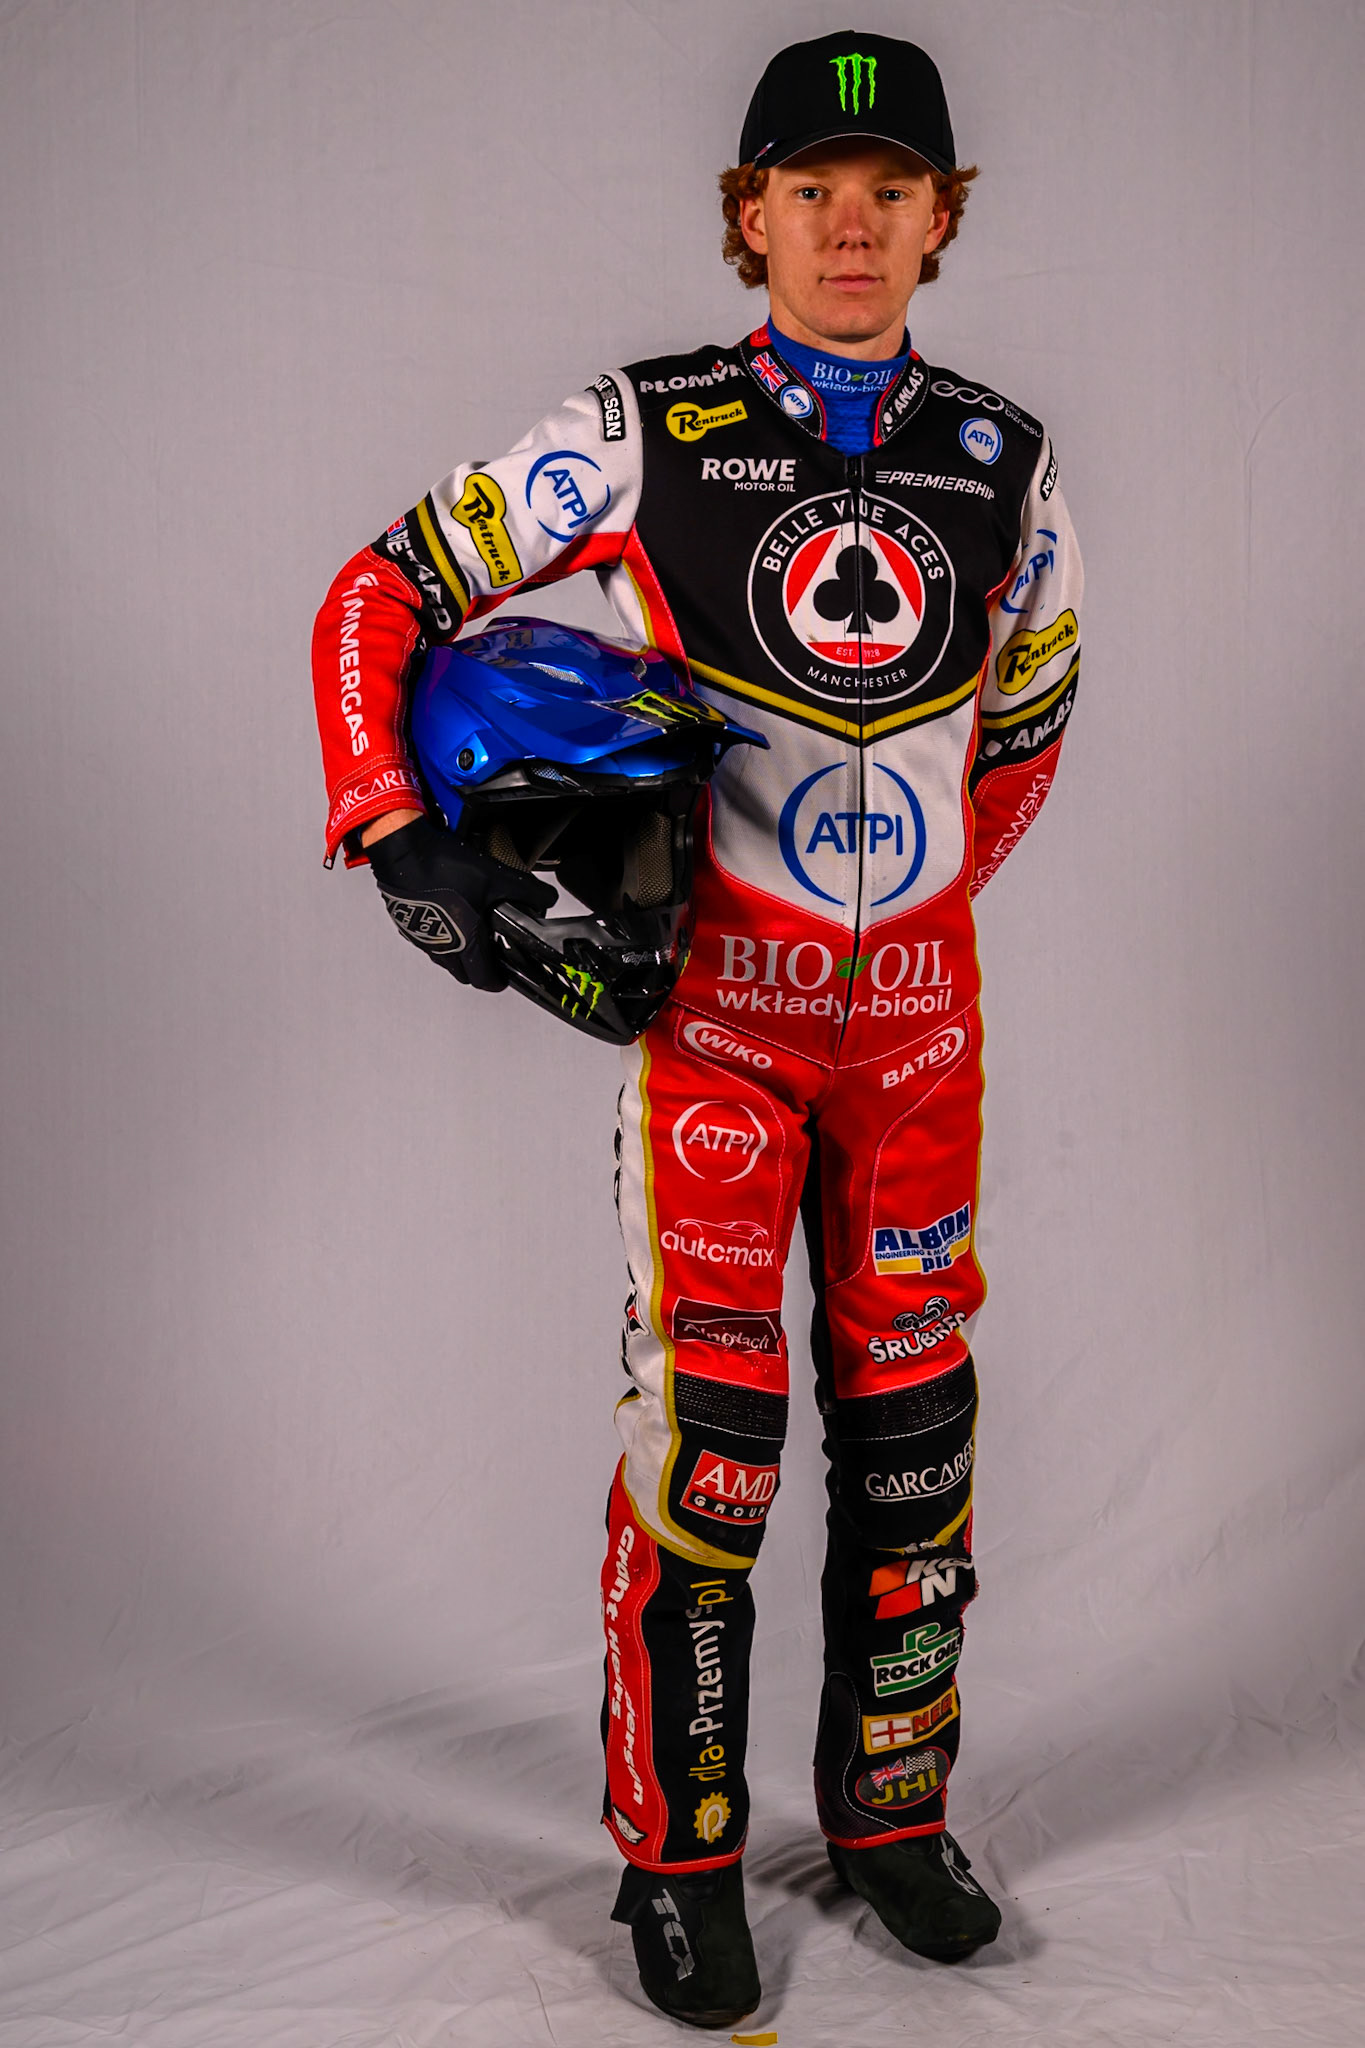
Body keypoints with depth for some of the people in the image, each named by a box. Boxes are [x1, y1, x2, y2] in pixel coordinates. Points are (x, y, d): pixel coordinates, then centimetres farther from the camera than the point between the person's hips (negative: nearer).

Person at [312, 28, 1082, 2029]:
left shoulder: (1004, 462, 5)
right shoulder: (645, 438, -5)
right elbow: (385, 597, 0)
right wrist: (399, 834, -10)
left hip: (918, 1000, 4)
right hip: (719, 990, -3)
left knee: (914, 1412, 9)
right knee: (706, 1420, -3)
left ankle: (891, 1809, 29)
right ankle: (679, 1854, 16)